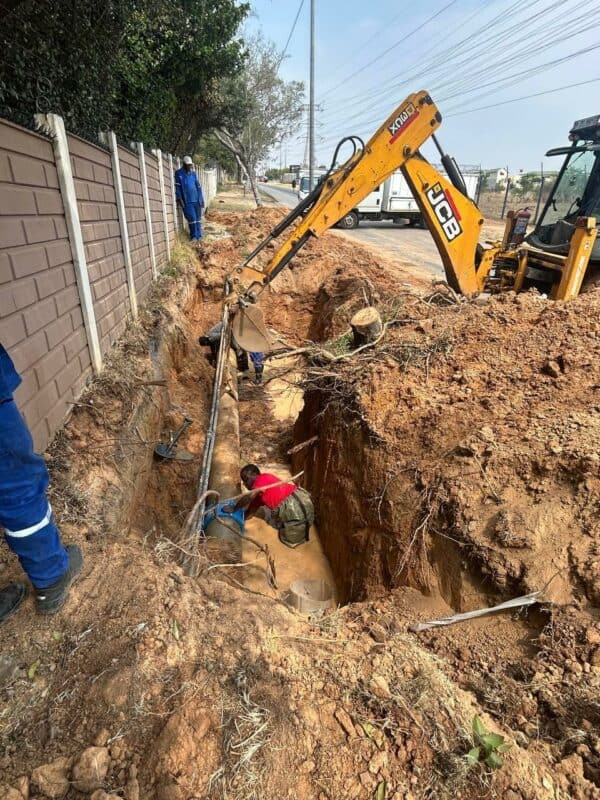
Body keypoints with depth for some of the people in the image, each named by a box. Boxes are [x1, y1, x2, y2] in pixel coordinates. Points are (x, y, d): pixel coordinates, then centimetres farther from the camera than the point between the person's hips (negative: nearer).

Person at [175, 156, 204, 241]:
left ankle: (199, 236, 13)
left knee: (198, 218, 6)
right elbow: (177, 187, -3)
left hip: (196, 200, 4)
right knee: (192, 218, -9)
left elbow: (198, 186, 13)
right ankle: (193, 236, 2)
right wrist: (179, 199, -12)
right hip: (187, 201, -4)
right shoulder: (179, 173, 1)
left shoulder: (193, 173, 13)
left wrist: (201, 199, 9)